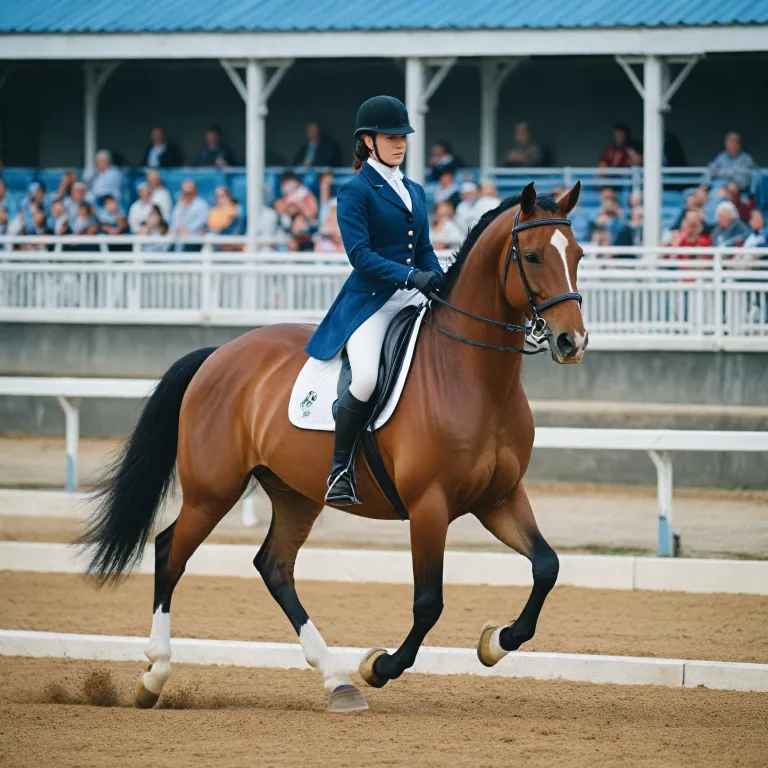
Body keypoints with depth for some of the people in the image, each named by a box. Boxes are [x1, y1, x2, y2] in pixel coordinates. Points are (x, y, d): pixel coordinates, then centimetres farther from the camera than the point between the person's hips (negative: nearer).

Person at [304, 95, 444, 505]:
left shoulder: (414, 191, 18)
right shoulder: (355, 191, -3)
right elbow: (360, 254, -14)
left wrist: (444, 287, 2)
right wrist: (411, 276, -24)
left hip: (411, 300, 7)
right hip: (369, 301, -7)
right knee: (366, 378, -31)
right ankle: (340, 470, -13)